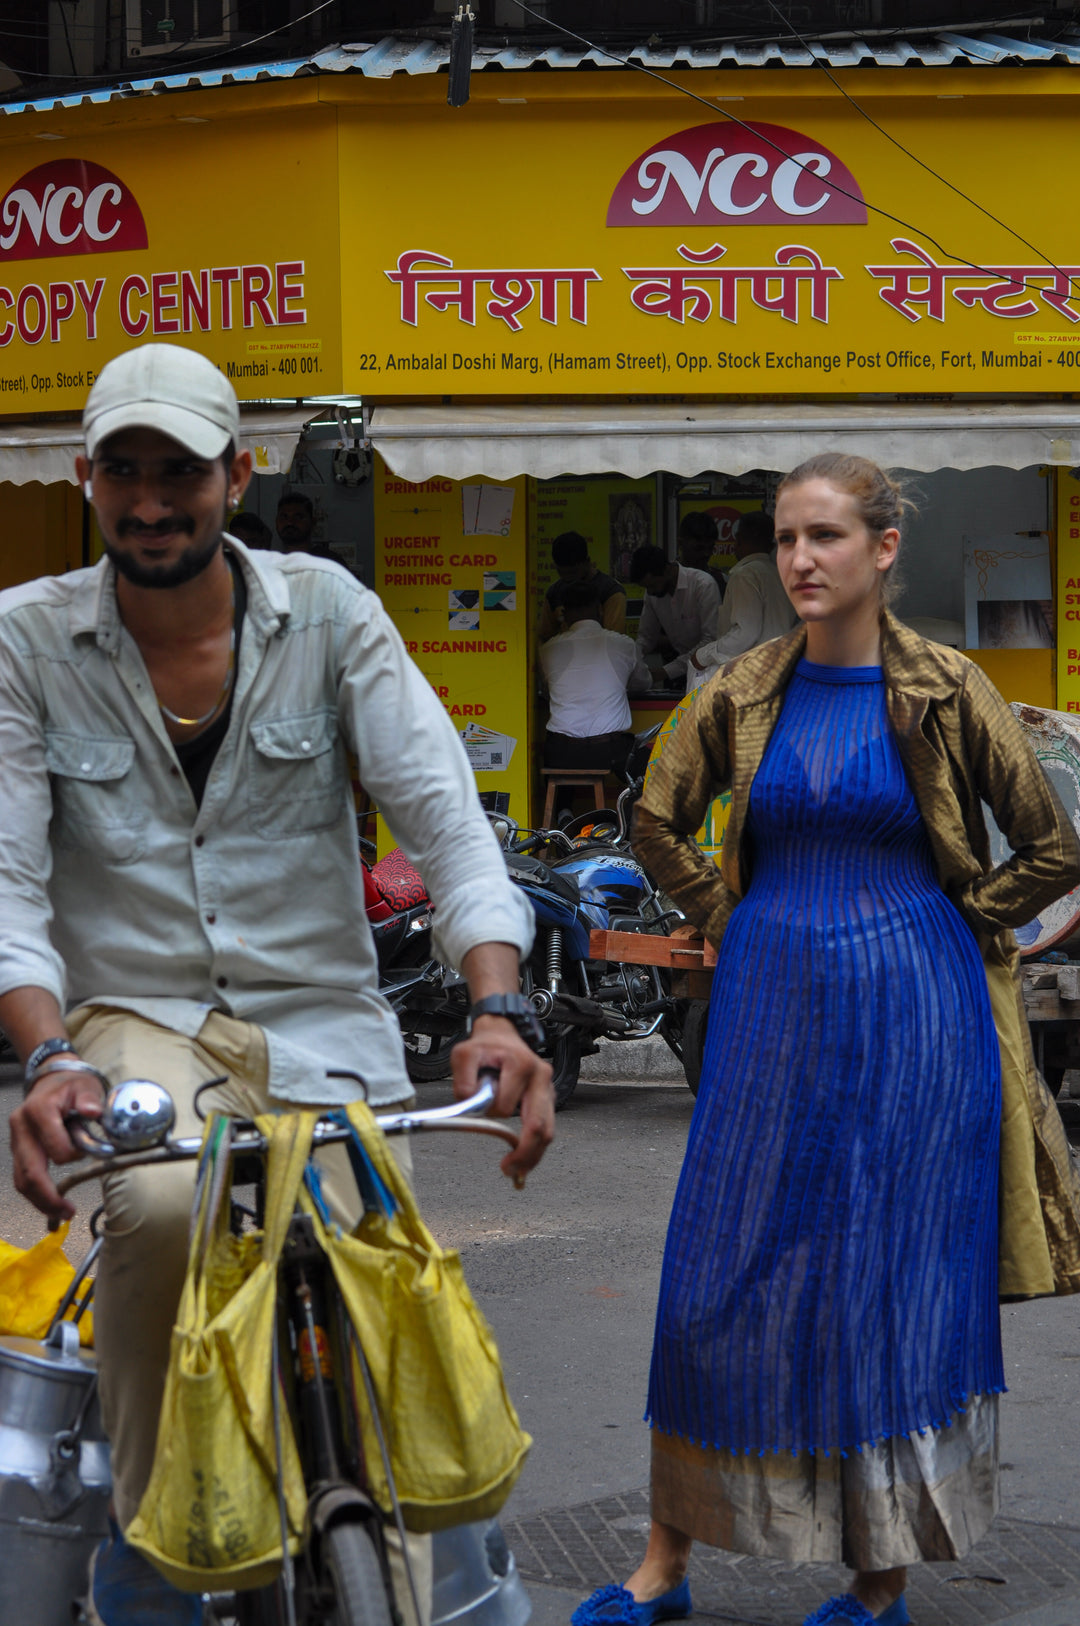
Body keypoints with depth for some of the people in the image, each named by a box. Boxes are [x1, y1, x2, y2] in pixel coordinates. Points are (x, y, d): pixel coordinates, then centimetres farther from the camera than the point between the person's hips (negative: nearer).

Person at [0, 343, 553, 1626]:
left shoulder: (327, 612, -1)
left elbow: (444, 818, -8)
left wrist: (497, 1012, -24)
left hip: (320, 1026, 2)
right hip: (134, 1021, -2)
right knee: (163, 1204, -35)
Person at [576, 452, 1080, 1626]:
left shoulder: (944, 692, -5)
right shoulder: (747, 693, 3)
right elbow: (658, 825, 16)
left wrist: (951, 927, -1)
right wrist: (733, 923, 8)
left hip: (911, 1015, -3)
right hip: (771, 1009, 3)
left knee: (896, 1286, 2)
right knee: (722, 1277, 3)